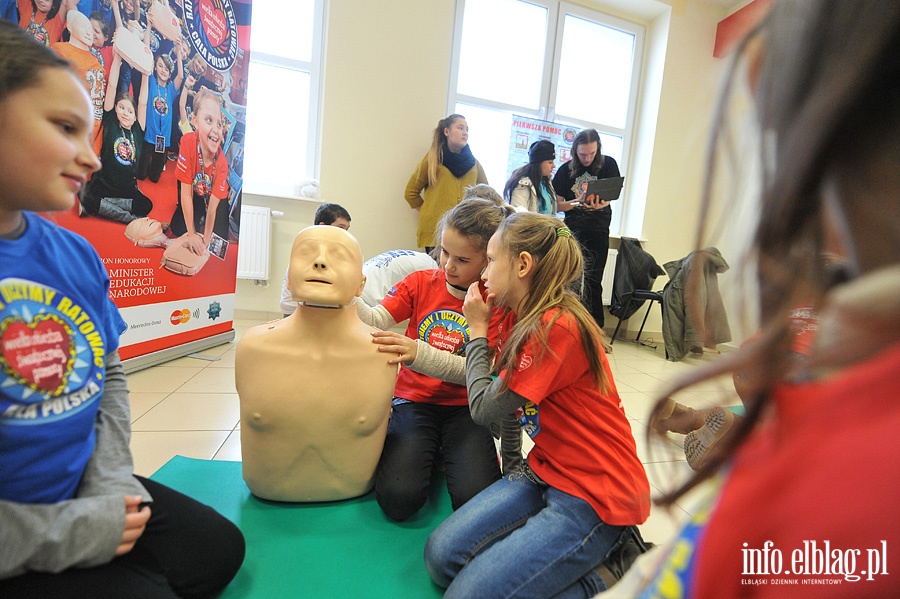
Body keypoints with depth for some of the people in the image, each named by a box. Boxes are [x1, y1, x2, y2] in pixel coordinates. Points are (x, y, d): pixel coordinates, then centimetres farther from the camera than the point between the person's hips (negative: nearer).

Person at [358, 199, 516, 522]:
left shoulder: (497, 302, -6)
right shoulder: (420, 283, 3)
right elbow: (376, 320, -8)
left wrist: (418, 353, -31)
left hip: (463, 407, 0)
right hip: (414, 401, 1)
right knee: (398, 498, -21)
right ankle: (419, 452, 12)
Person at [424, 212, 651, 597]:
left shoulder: (558, 327, -23)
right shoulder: (520, 319, 6)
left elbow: (484, 409, -17)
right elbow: (506, 395, 14)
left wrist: (477, 329, -8)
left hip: (595, 494, -8)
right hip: (546, 473, 8)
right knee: (441, 556, -4)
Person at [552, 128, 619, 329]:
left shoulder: (608, 165, 0)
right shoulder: (566, 170, 0)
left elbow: (610, 194, -6)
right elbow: (558, 204, -2)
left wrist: (600, 203, -29)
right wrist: (578, 201, -20)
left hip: (598, 231, -1)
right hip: (573, 230, 1)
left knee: (592, 281, 1)